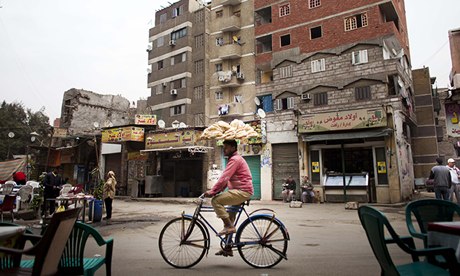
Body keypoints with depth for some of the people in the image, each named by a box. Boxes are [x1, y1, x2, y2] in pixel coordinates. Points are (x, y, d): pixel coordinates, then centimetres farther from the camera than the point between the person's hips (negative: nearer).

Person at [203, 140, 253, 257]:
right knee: (230, 220, 12)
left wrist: (212, 191, -20)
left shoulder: (235, 159, -11)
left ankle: (229, 226, -14)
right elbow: (226, 179, 19)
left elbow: (224, 178, -21)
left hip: (242, 191, -10)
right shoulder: (235, 159, 22)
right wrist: (216, 190, 9)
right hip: (240, 191, 10)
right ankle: (228, 248, 19)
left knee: (216, 201, -19)